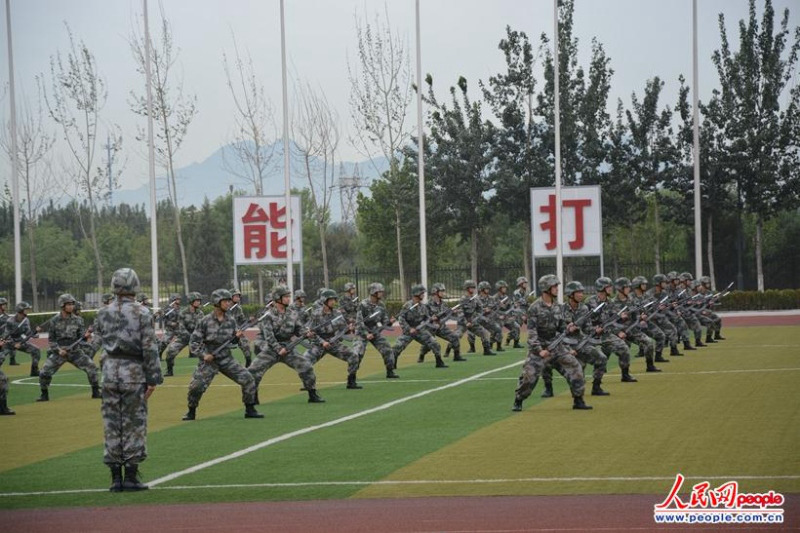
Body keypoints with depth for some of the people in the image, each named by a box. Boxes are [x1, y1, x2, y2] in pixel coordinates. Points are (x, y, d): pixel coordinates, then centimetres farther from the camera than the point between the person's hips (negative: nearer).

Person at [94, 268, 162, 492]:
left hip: (110, 371, 3)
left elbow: (100, 342, 7)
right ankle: (131, 477, 2)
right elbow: (150, 348, -9)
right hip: (134, 372, -3)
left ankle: (116, 477, 8)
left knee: (111, 423, 7)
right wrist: (153, 378, -5)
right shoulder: (142, 313, -7)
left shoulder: (103, 313, 3)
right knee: (134, 424, 3)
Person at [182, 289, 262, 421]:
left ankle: (250, 410, 7)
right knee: (196, 386, -15)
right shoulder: (205, 321, -10)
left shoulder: (231, 321, 2)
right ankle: (191, 412, 11)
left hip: (226, 359, 4)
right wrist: (203, 354, -18)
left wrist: (237, 336, -10)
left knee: (248, 379, -7)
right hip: (209, 360, -4)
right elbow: (193, 342, -7)